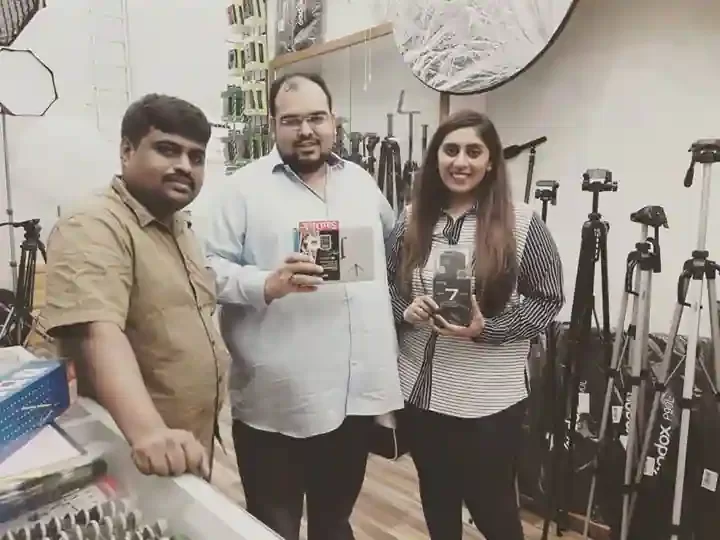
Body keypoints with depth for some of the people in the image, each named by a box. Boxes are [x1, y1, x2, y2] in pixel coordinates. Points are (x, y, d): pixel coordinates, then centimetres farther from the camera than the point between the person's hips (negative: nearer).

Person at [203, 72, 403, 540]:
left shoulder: (362, 182, 12)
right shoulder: (245, 187, -4)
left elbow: (395, 249, 24)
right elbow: (213, 268, -10)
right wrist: (267, 285, -25)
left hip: (357, 393, 5)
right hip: (277, 400, -4)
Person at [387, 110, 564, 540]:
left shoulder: (521, 223, -9)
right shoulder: (411, 219, 0)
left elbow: (548, 300, -6)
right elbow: (386, 288, 7)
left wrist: (486, 330, -20)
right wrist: (405, 311, -14)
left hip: (489, 401, -3)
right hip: (419, 393, 4)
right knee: (437, 505, 22)